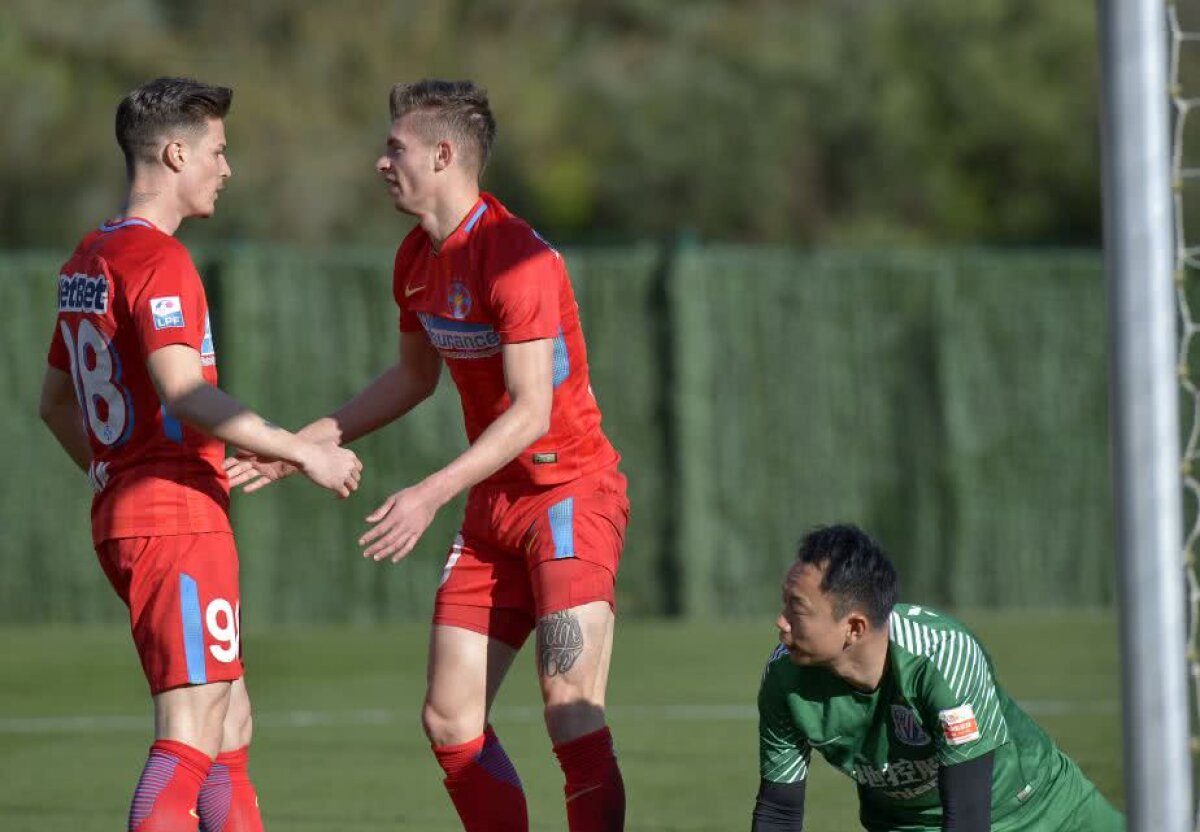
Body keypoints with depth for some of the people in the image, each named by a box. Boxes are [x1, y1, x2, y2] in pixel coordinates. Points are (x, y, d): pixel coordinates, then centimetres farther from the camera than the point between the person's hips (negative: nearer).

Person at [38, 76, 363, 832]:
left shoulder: (88, 261, 16)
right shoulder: (159, 260, -13)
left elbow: (56, 404, 24)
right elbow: (184, 395, -24)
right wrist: (304, 453, -19)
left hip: (124, 515, 10)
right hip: (181, 520, -10)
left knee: (231, 724, 15)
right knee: (190, 736, -14)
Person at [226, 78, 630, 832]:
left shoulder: (516, 258, -20)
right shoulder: (418, 259, 8)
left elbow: (531, 411, -24)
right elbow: (415, 376, 23)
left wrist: (432, 495, -31)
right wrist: (310, 443, 17)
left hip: (570, 493, -9)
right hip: (494, 507, 9)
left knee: (572, 710, -19)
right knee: (450, 720, 3)